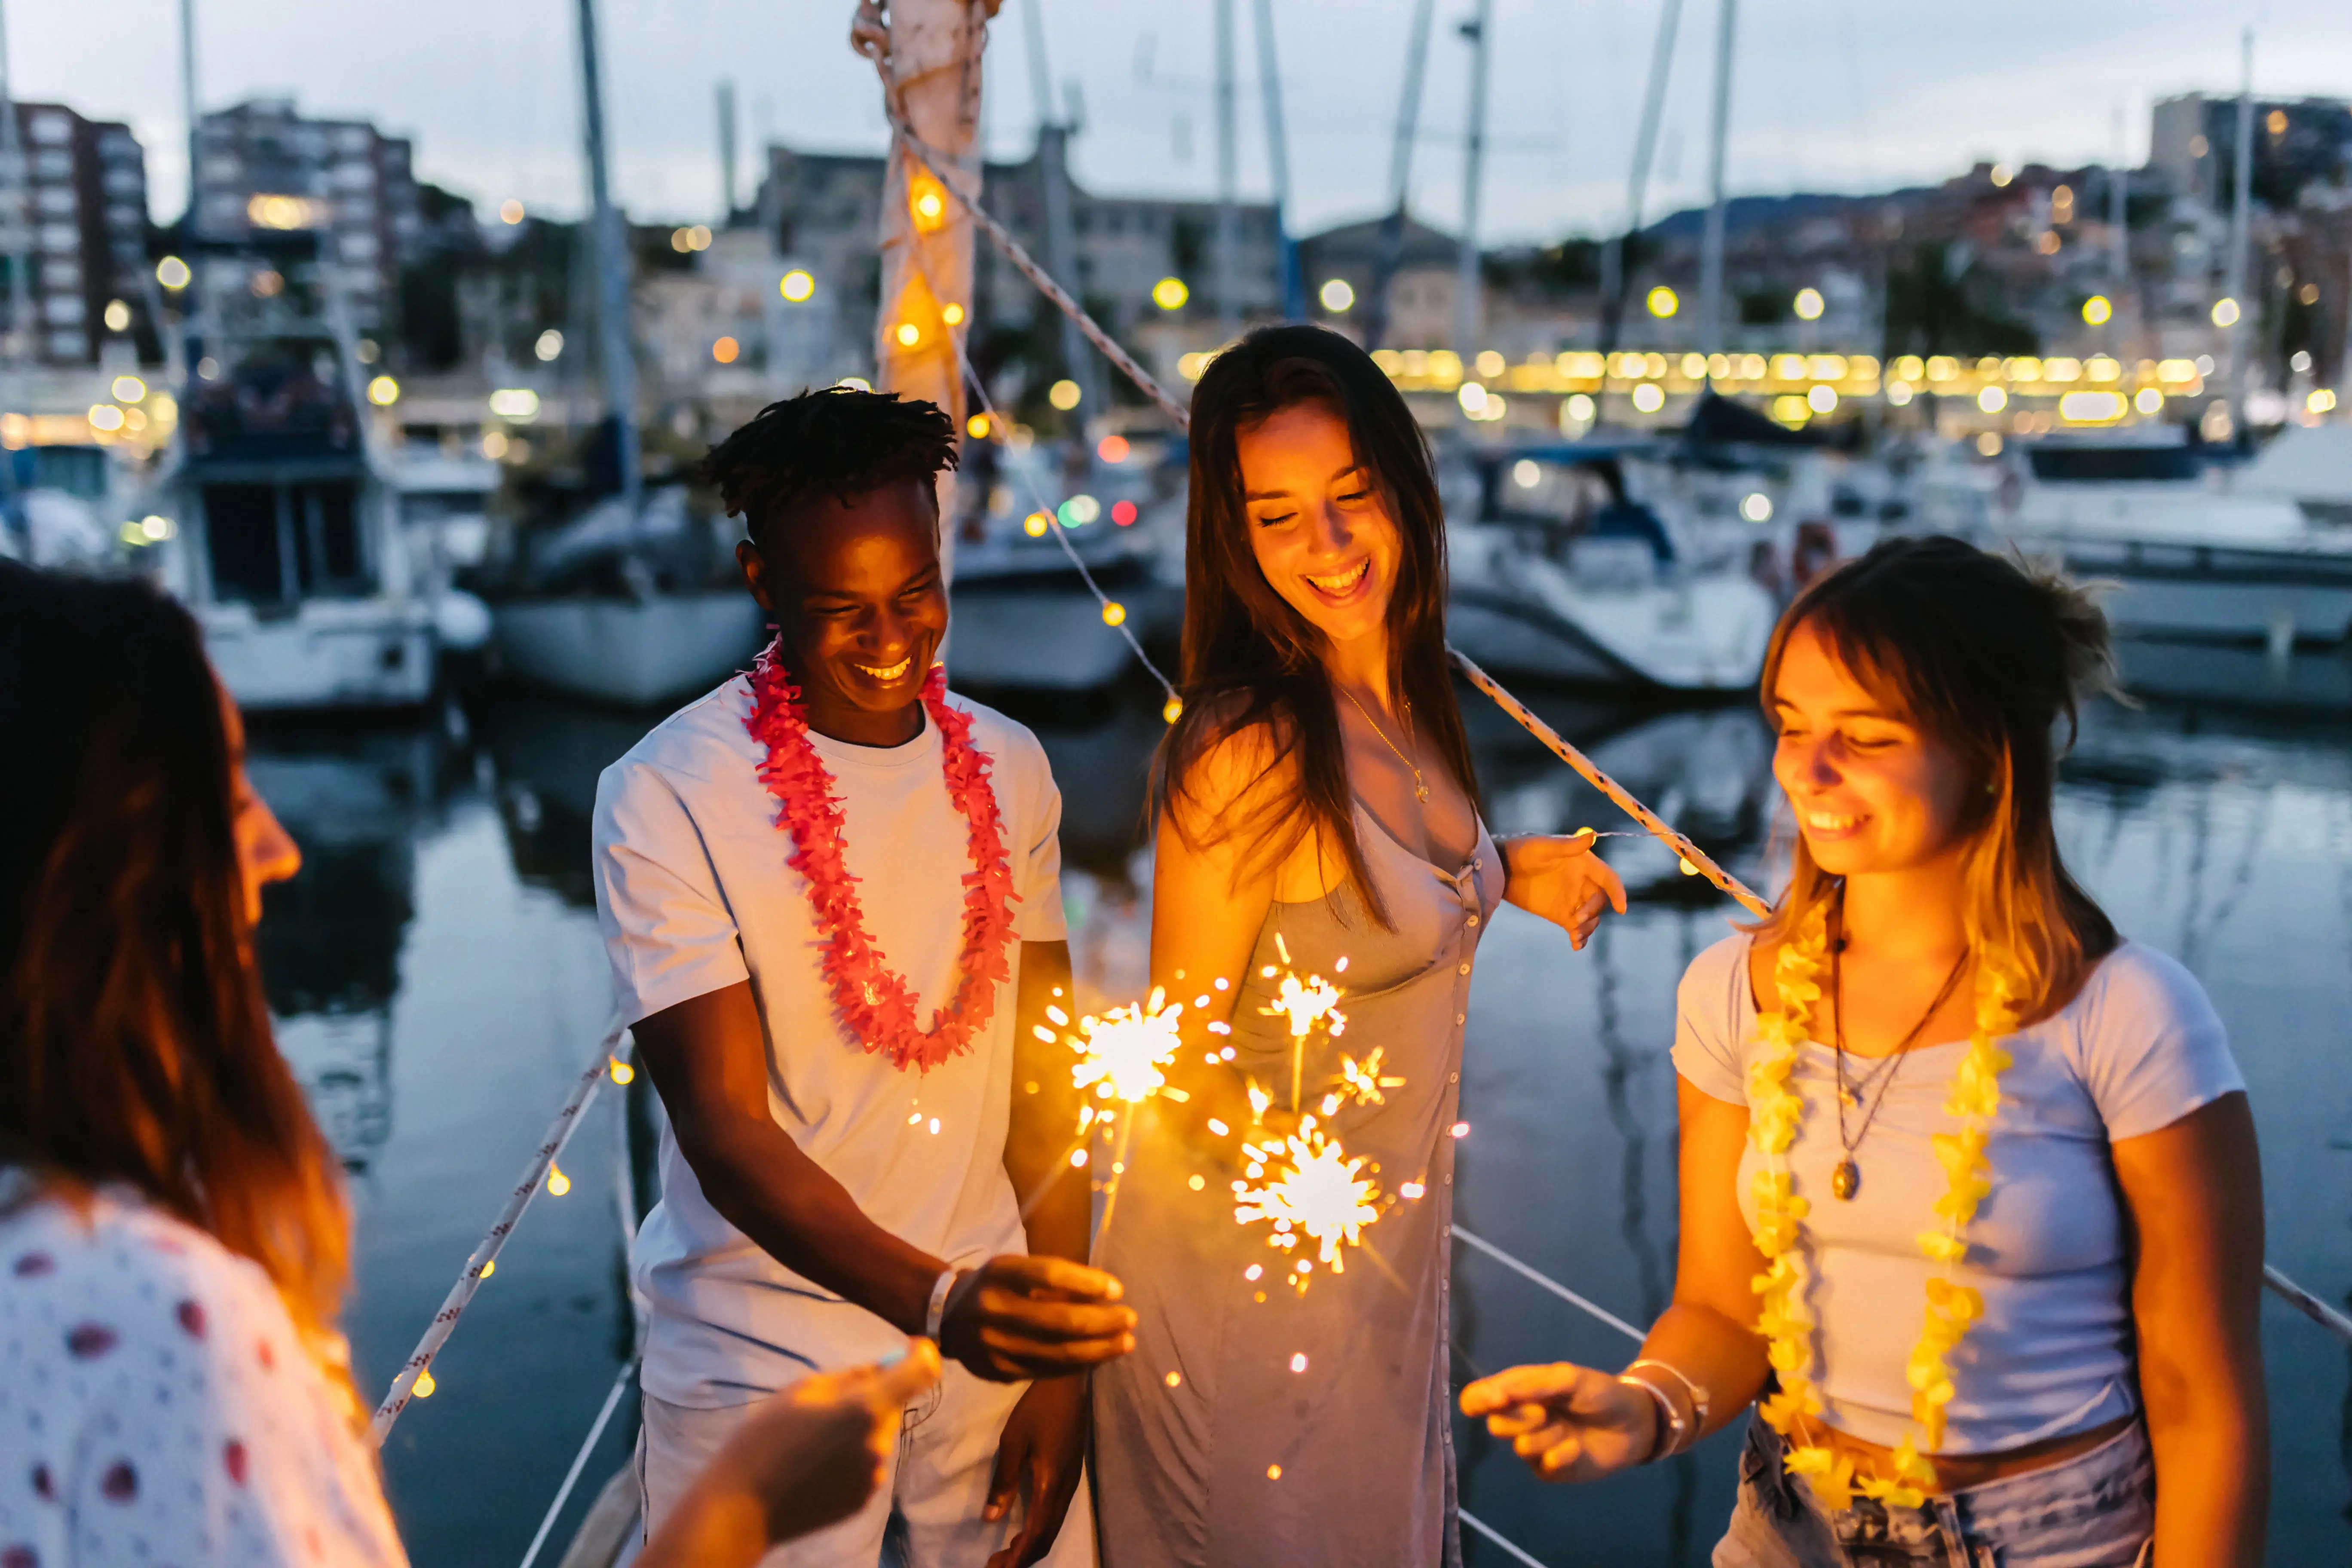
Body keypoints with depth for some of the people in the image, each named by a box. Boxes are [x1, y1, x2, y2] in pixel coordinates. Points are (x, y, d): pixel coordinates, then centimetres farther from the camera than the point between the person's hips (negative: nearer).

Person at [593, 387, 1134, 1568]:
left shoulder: (1007, 767, 1)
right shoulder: (665, 798, -13)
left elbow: (1043, 1076, 3)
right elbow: (724, 1126, -18)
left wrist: (1060, 1368, 0)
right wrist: (937, 1299, -33)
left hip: (991, 1335, 4)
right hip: (765, 1369, -3)